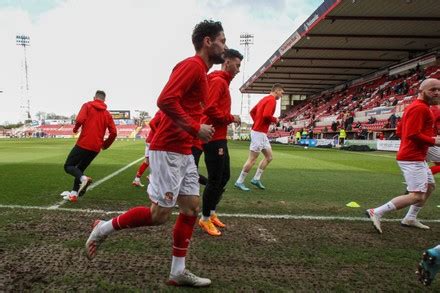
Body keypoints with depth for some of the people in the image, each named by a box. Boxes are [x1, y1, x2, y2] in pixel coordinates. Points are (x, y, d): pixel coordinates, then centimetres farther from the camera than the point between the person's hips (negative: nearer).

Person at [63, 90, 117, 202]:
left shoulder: (87, 105, 2)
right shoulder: (107, 114, 13)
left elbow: (80, 120, -15)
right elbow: (113, 133, 4)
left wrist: (75, 128, 7)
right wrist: (105, 145, 17)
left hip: (83, 144, -5)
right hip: (96, 148, 5)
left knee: (68, 166, 6)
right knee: (80, 168, 20)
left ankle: (83, 178, -22)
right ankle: (74, 194, 15)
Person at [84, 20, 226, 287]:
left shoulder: (201, 71, 19)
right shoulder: (192, 65, -12)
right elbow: (166, 101, -25)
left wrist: (200, 130, 12)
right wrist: (196, 129, -19)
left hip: (184, 152, 10)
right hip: (168, 150, -10)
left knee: (192, 208, 9)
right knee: (160, 214, -3)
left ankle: (178, 272, 19)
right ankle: (104, 229, 18)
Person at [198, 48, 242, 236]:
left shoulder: (222, 82, 19)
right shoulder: (218, 81, -12)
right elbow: (210, 109, -23)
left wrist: (228, 118, 6)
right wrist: (230, 118, -14)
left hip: (219, 138, 10)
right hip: (214, 138, -10)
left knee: (224, 176, 16)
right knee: (215, 179, -3)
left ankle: (211, 213, 27)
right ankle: (205, 219, 12)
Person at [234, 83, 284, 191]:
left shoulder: (265, 98, 17)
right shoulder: (272, 100, -12)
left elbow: (252, 111, 21)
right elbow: (266, 115, -26)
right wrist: (275, 120, -8)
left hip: (261, 133, 10)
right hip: (259, 133, -10)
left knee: (269, 157, 14)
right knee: (252, 159, -4)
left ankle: (256, 179, 18)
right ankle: (239, 182, 5)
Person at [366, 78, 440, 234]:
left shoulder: (414, 107, 16)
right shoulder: (420, 108, -15)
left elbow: (400, 130, 18)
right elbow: (412, 134, -25)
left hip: (416, 157, 11)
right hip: (412, 158, -11)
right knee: (417, 196, -13)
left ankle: (410, 218, 31)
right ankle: (376, 212, -12)